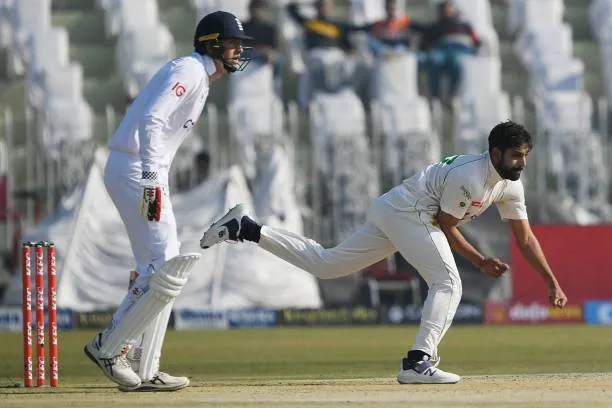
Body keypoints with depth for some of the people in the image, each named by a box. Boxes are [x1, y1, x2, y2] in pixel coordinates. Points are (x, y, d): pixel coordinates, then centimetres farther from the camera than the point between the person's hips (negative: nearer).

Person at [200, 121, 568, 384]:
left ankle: (245, 229, 11)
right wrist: (481, 261, -13)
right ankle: (418, 362, -25)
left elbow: (525, 237, 8)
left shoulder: (510, 184, 5)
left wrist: (552, 283, 4)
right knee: (448, 283, -17)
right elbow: (446, 227, -14)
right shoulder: (468, 177, -22)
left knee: (324, 264, 12)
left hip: (390, 213, 9)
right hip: (407, 212, -9)